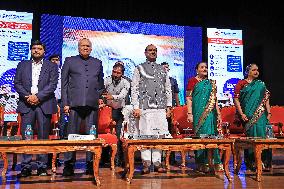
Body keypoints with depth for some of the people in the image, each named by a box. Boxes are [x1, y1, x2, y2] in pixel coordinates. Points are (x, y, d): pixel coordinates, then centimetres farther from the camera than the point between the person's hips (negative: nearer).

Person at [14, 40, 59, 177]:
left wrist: (38, 96, -12)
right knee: (26, 136, -1)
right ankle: (26, 166, 5)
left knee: (43, 136, 1)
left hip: (44, 104, -1)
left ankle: (42, 166, 9)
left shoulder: (51, 67, 10)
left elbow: (52, 85, -2)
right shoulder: (22, 65, 16)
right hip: (27, 104, 2)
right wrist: (27, 96, -8)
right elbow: (17, 83, 8)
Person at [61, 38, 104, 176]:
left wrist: (100, 98, 9)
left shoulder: (98, 63, 19)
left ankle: (91, 164, 11)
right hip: (75, 103, -2)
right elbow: (64, 84, 8)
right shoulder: (69, 61, 13)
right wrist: (65, 103, 0)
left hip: (92, 104, 2)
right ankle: (69, 164, 6)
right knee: (72, 134, -2)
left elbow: (101, 84, 22)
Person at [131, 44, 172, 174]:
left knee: (160, 134, 1)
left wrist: (168, 106, 9)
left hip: (160, 108, 3)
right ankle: (146, 163, 5)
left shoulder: (162, 70, 19)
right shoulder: (139, 69, 9)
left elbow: (168, 89, 18)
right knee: (145, 134, -4)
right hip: (145, 107, -3)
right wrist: (136, 107, -6)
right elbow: (134, 89, 3)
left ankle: (157, 162, 9)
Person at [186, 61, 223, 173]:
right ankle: (201, 163, 5)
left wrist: (218, 114, 12)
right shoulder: (192, 81, 2)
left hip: (211, 114, 4)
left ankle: (216, 163, 10)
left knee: (212, 136, 3)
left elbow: (214, 100, 18)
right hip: (198, 114, -4)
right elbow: (188, 98, -3)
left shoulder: (211, 83, 17)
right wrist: (189, 113, -12)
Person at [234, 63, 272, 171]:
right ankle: (251, 163, 7)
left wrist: (269, 112, 4)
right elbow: (236, 99, -3)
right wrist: (241, 114, -10)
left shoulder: (261, 84, 17)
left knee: (262, 135, -2)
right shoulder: (241, 84, 3)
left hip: (261, 115, 4)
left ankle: (264, 162, 8)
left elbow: (266, 99, 15)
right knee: (251, 136, -4)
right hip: (248, 116, -4)